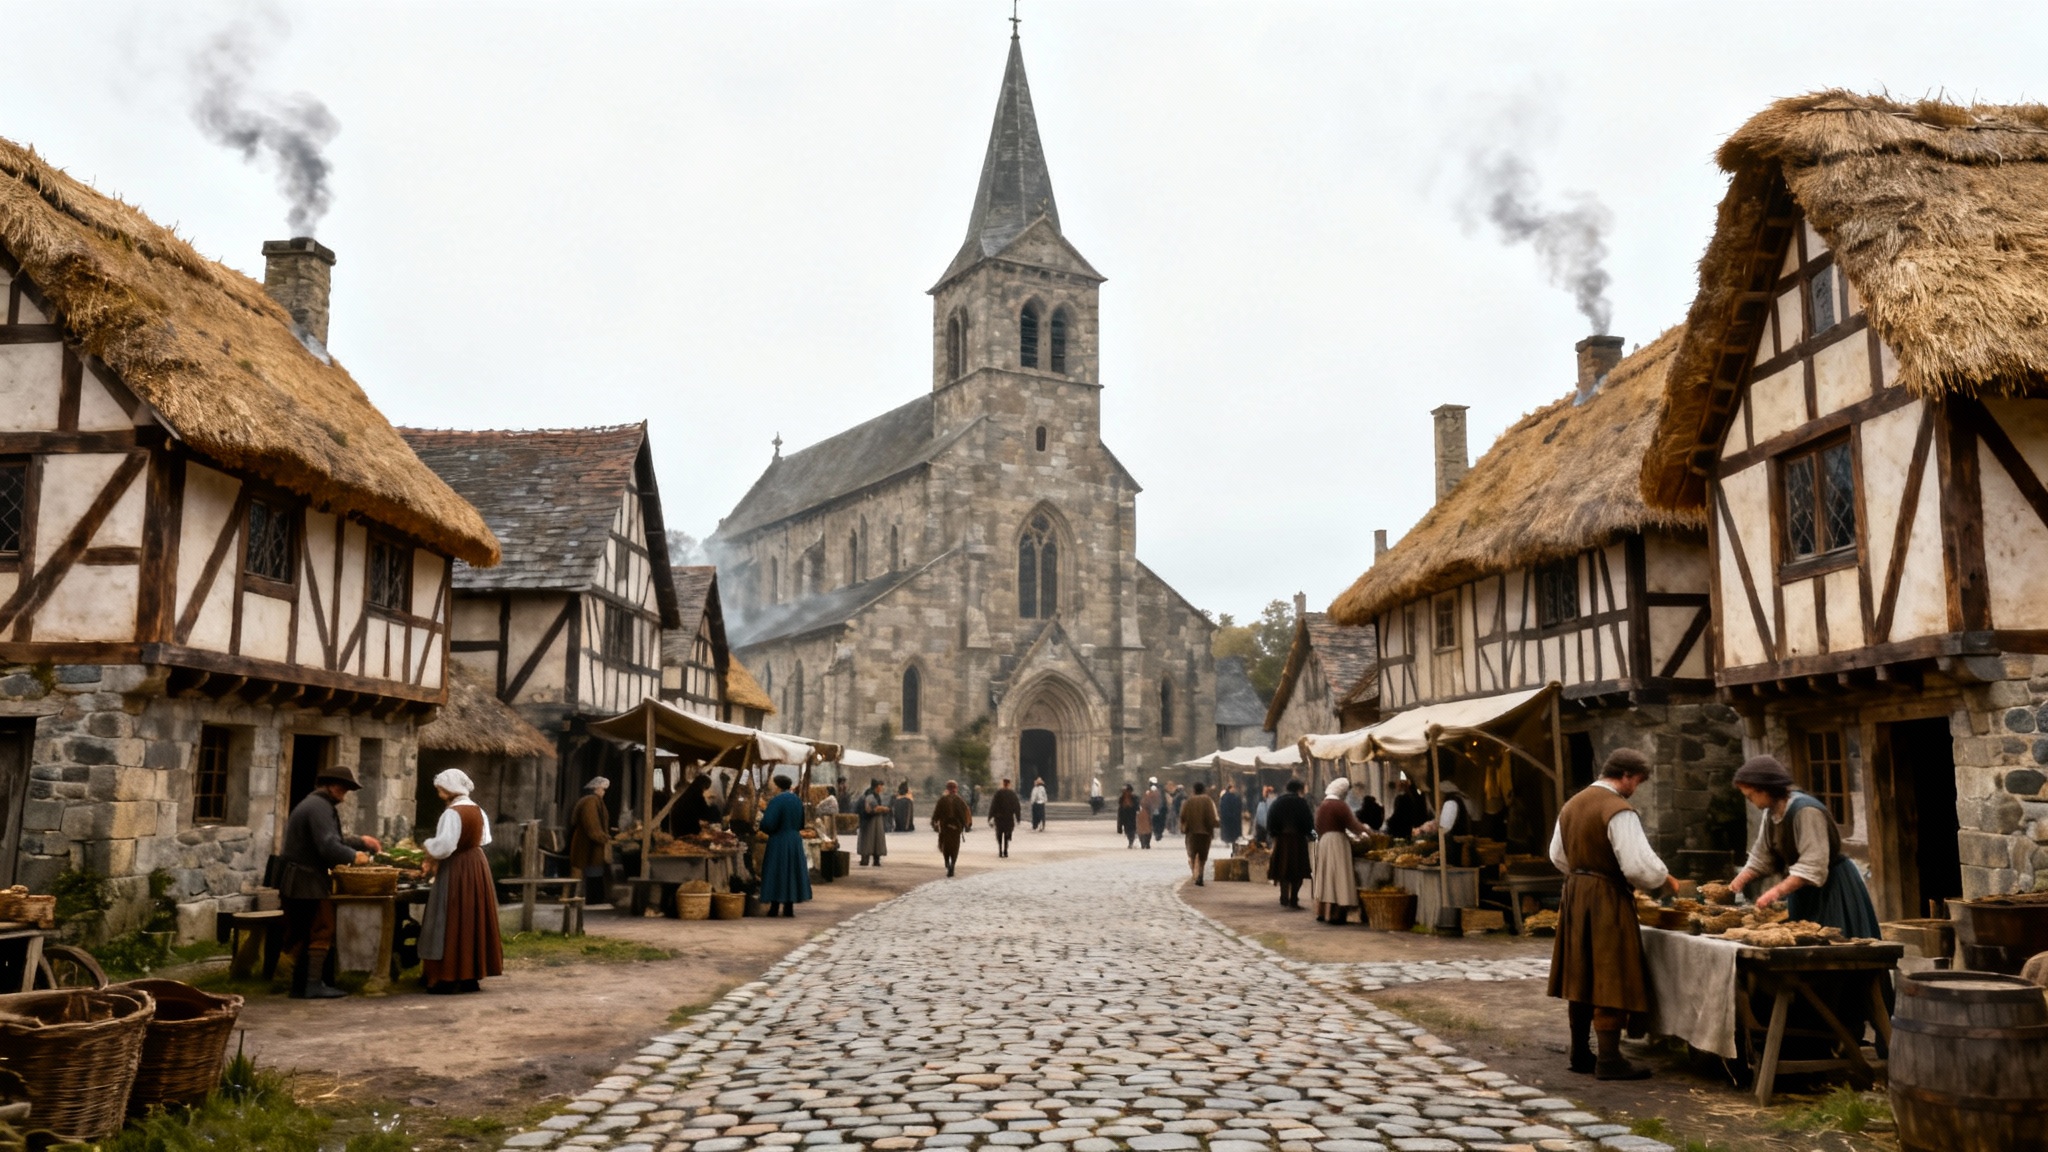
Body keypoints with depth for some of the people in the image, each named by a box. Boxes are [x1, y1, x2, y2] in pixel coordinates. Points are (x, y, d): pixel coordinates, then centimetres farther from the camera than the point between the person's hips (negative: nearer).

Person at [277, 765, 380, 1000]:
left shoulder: (314, 804, 19)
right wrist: (354, 856, -10)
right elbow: (328, 847, -24)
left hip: (293, 881, 10)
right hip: (308, 882, -10)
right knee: (322, 930, -5)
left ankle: (300, 985, 16)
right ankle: (314, 984, -4)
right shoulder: (320, 807, -16)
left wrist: (361, 841, 18)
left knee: (299, 934, 12)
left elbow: (332, 839, 25)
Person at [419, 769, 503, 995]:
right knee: (474, 920, 11)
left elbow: (443, 846, -23)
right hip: (477, 866, 8)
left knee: (453, 923, -2)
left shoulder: (452, 813, -16)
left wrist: (426, 847, -3)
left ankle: (448, 978, 1)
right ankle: (472, 976, 16)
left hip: (456, 871, -8)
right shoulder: (477, 811, 8)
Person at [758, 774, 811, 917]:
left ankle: (775, 907, 3)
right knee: (792, 871, 10)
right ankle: (789, 908, 11)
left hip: (779, 842, -6)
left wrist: (762, 816, 0)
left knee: (777, 873, 1)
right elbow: (801, 823, 16)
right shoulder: (797, 800, 8)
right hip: (795, 841, 6)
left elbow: (768, 824, -19)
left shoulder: (776, 801, -15)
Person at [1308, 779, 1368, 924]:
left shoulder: (1321, 806, 9)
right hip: (1337, 843, -8)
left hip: (1322, 841, 8)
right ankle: (1333, 915, -6)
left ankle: (1322, 912, 16)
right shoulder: (1340, 806, -14)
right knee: (1336, 877, -4)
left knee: (1325, 876, 13)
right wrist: (1363, 831, 2)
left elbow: (1318, 826, 12)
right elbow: (1351, 824, -14)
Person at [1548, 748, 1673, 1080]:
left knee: (1581, 976, 13)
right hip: (1607, 900, -8)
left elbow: (1557, 855, 19)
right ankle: (1609, 1059, 0)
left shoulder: (1571, 804, 11)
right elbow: (1638, 864, -20)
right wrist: (1663, 881, -3)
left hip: (1574, 893, 8)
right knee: (1611, 980, -2)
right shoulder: (1618, 810, -16)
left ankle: (1580, 1054, 20)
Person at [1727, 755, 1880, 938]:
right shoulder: (1771, 813, 2)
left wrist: (1777, 891, -37)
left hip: (1831, 887, -8)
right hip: (1803, 892, 8)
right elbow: (1761, 858, 5)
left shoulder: (1806, 811, -26)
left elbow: (1812, 867, -31)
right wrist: (1738, 881, -9)